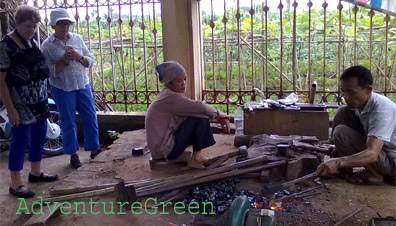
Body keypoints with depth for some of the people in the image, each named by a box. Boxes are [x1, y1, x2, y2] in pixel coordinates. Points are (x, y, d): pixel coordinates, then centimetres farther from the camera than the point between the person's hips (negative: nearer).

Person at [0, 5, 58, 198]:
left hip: (39, 100, 8)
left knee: (39, 135, 15)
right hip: (21, 102, -8)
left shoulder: (31, 41, 8)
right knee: (20, 140, -2)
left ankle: (35, 172, 32)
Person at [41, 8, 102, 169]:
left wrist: (79, 57, -15)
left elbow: (90, 61, 4)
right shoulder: (47, 45, -8)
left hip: (83, 85, 3)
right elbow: (48, 71, -12)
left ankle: (94, 149, 24)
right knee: (68, 122, 7)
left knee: (91, 118, 7)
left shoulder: (77, 39, 2)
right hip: (62, 89, -3)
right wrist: (64, 61, -21)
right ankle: (73, 154, 21)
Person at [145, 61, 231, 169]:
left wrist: (219, 118, -1)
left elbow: (195, 108, 8)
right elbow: (198, 107, -19)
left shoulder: (167, 95, 11)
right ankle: (196, 158, -5)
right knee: (201, 117, -12)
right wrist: (217, 114, -2)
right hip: (167, 150, -10)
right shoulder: (170, 97, -18)